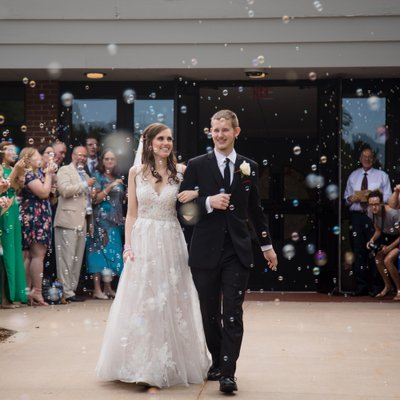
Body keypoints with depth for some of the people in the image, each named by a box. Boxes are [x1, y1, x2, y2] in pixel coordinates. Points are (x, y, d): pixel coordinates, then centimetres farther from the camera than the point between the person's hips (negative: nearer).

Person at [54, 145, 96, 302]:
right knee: (67, 257, -8)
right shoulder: (65, 170, 1)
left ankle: (72, 289, 11)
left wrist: (92, 194, 16)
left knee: (77, 258, 7)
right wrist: (85, 184, -11)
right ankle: (66, 292, -6)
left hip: (82, 221, 8)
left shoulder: (85, 175, 24)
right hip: (68, 220, -8)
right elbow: (65, 190, -16)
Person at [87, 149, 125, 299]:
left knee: (113, 251, 5)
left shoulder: (117, 178, 16)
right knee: (101, 250, -9)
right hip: (102, 218, -6)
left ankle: (108, 288, 11)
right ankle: (97, 289, -9)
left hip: (116, 219, 6)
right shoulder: (98, 176, 0)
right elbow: (96, 198, -9)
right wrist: (110, 187, -16)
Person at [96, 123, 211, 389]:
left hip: (171, 243, 0)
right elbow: (131, 213, 5)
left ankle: (170, 365, 18)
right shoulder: (136, 172, 4)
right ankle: (144, 366, 10)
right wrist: (128, 246, -4)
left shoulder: (180, 171, 3)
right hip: (143, 242, 0)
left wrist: (197, 193, -10)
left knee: (171, 304, 5)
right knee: (141, 304, 2)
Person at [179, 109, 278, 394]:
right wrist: (208, 202, -18)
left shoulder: (249, 167, 8)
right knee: (209, 314, 11)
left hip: (238, 251, 0)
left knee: (233, 314, -6)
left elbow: (255, 208, 16)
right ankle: (217, 362, 29)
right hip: (206, 250, 0)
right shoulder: (197, 165, 1)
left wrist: (267, 245, 19)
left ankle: (228, 373, -5)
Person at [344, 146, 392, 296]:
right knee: (359, 252, 3)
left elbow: (388, 198, 2)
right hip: (357, 216, 3)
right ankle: (361, 286, 9)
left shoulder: (382, 175, 8)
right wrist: (352, 199, -3)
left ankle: (376, 286, 5)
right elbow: (346, 198, 19)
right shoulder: (353, 176, 16)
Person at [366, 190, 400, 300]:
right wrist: (372, 240, -14)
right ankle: (387, 286, 15)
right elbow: (378, 231, 4)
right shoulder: (371, 213, -14)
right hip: (388, 236, 7)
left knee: (387, 260, -21)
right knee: (378, 258, -6)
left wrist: (389, 248, -24)